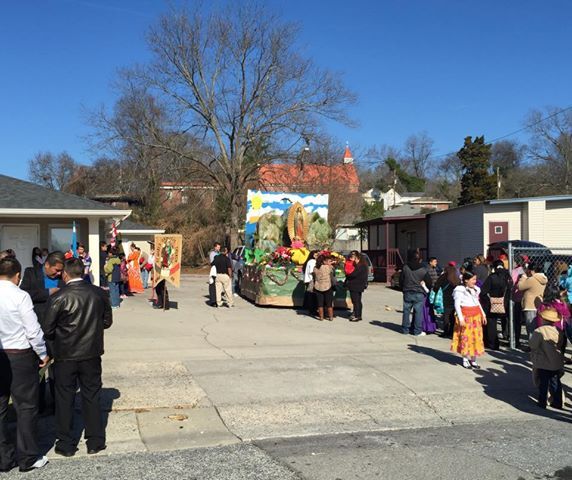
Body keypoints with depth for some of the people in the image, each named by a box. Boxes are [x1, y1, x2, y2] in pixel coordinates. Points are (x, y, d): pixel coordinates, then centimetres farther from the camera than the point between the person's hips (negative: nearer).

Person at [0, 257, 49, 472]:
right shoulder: (20, 296, -15)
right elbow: (33, 331, -14)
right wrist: (43, 354, 0)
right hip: (20, 355, -5)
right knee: (26, 406, 6)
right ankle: (28, 458, 14)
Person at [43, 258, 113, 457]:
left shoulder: (58, 298, -16)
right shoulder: (99, 293, -6)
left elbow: (48, 330, -11)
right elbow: (107, 321, 4)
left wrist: (60, 337, 10)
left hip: (65, 356, -2)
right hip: (92, 354, 3)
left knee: (64, 399, 12)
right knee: (92, 397, 13)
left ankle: (66, 444, 21)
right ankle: (95, 442, 21)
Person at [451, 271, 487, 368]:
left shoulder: (475, 289, 14)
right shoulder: (460, 290, -7)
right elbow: (457, 304, -11)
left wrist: (483, 314, 17)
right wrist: (460, 318, -17)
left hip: (476, 316, 6)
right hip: (465, 316, -6)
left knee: (476, 337, 4)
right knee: (466, 336, -4)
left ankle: (473, 360, 13)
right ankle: (465, 359, 7)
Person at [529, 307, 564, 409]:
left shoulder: (539, 331, -20)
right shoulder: (559, 331, -2)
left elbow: (532, 345, -15)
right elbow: (560, 345, 7)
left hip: (543, 364, -5)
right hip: (557, 363, 5)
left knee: (543, 383, 6)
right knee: (555, 383, 15)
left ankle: (542, 403, 13)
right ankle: (557, 403, 21)